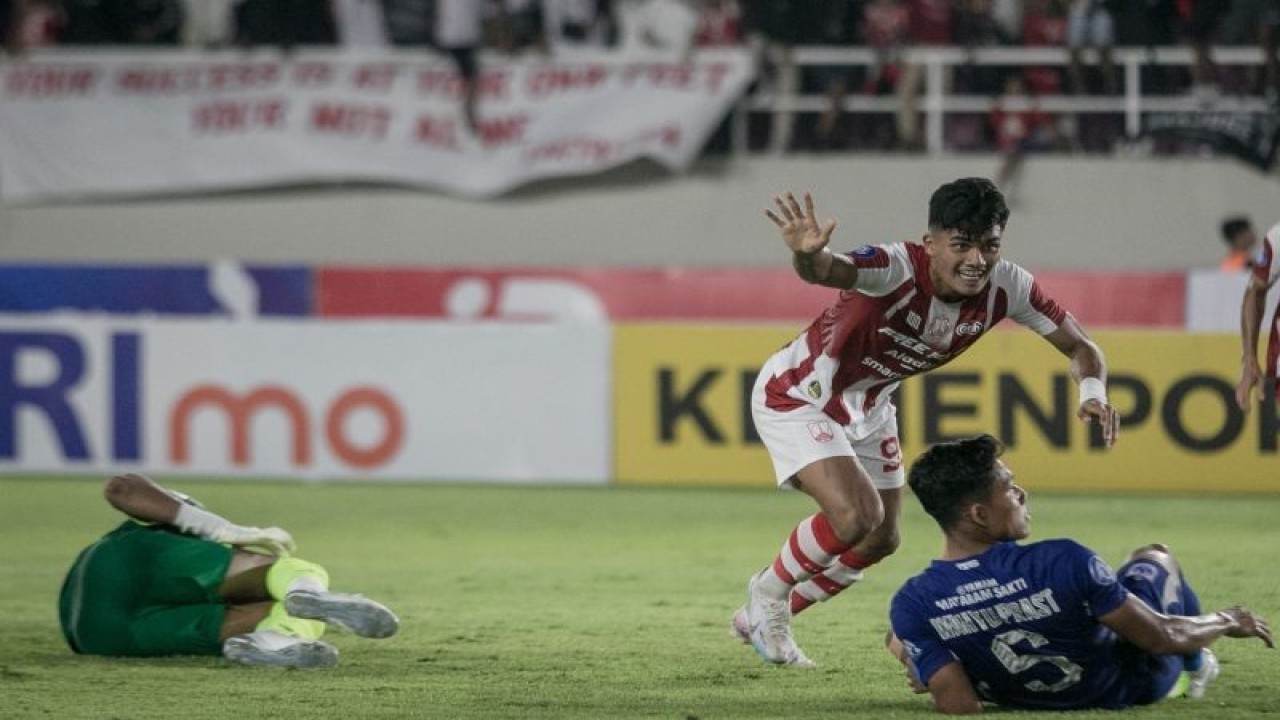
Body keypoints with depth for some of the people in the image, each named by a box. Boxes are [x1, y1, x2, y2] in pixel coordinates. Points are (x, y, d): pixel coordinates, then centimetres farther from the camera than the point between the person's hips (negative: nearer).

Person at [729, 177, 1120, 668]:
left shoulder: (1007, 288, -20)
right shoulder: (898, 270, -37)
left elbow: (1080, 347, -10)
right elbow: (829, 272, -58)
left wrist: (1093, 393, -31)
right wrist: (809, 256, -82)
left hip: (867, 406, 8)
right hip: (795, 396, -7)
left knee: (881, 540, 14)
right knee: (855, 513, -24)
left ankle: (764, 617, 37)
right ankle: (768, 593, 6)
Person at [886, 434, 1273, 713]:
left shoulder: (912, 605, -30)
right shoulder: (1063, 562, -38)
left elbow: (958, 704, -27)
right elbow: (1162, 636, -28)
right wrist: (1227, 621, -7)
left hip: (1025, 700, 2)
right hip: (1129, 687, -2)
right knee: (1154, 558, 25)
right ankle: (1197, 666, 53)